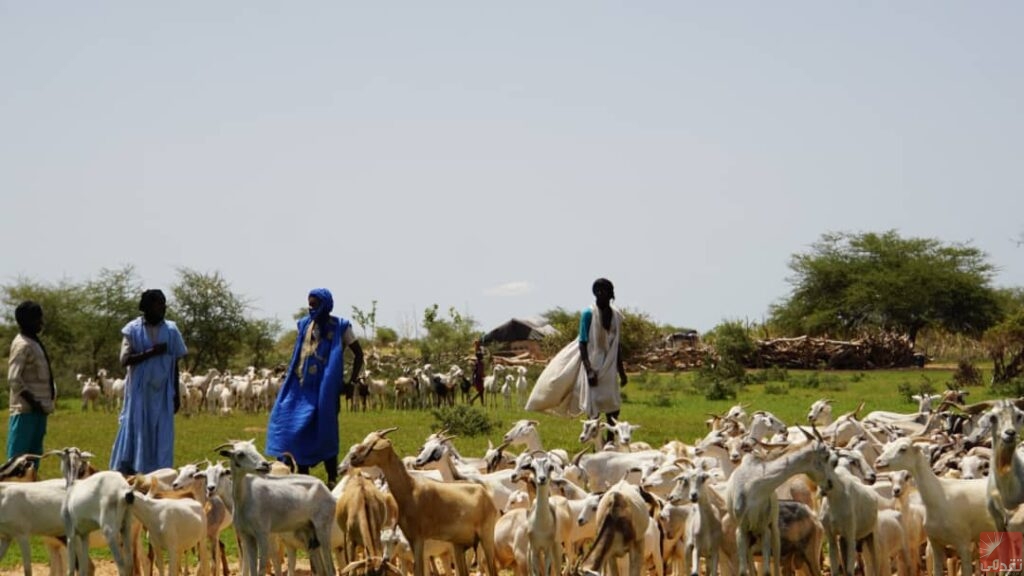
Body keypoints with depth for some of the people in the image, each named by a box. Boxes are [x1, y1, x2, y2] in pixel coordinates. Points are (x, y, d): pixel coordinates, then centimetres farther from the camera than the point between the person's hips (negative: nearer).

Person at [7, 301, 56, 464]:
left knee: (34, 452, 10)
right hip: (26, 409, -10)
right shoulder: (22, 345, -13)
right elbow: (14, 379, -19)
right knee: (19, 452, -9)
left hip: (38, 408, 10)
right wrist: (32, 402, -20)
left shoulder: (34, 342, 16)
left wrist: (46, 403, 15)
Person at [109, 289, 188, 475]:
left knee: (161, 437, 1)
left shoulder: (171, 330, 6)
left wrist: (176, 395, 8)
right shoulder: (133, 329, -2)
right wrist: (151, 352, -19)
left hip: (162, 393, 2)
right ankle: (128, 473, 0)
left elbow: (174, 364, 9)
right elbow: (125, 359, -10)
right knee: (135, 432, -3)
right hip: (139, 392, -2)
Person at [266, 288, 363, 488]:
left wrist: (352, 382, -1)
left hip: (325, 388, -4)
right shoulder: (305, 325, 10)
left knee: (325, 431, -2)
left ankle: (332, 479, 5)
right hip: (301, 387, 4)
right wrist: (290, 377, 11)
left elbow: (358, 354, 4)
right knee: (300, 431, 1)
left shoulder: (340, 327, -2)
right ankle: (302, 477, 7)